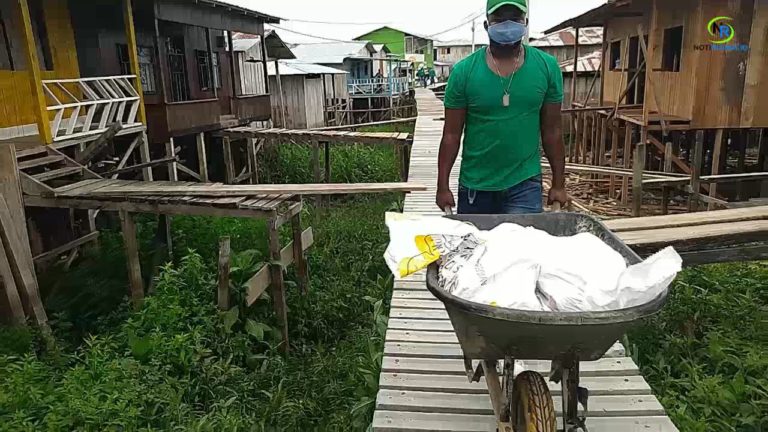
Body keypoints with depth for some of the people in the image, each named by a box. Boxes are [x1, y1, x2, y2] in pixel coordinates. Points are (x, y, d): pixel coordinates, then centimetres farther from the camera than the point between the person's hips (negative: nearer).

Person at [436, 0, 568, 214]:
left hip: (525, 183, 0)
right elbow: (451, 134, -4)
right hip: (475, 185, 1)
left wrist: (558, 184, 3)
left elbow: (552, 130, 3)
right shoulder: (464, 71, -7)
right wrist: (443, 186, -6)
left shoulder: (547, 67, -3)